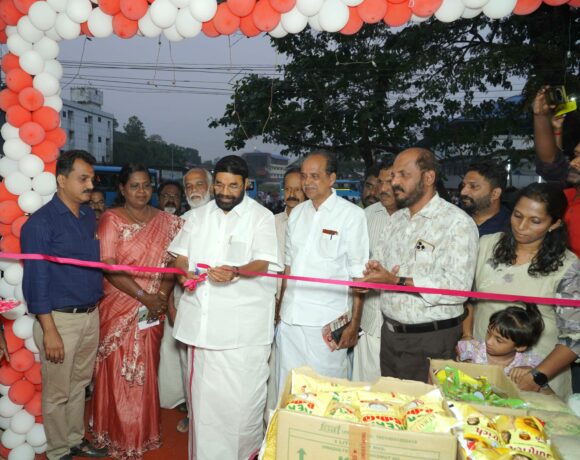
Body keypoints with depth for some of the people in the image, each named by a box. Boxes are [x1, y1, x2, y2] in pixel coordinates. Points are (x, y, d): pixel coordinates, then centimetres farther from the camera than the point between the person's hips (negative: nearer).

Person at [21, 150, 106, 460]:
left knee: (79, 384, 20)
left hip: (91, 315, 6)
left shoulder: (89, 216, 6)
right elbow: (36, 280, -14)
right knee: (57, 392, 10)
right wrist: (49, 331, -16)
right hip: (60, 319, -6)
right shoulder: (40, 223, -13)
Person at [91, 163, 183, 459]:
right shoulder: (112, 219, -5)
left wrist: (161, 296, -11)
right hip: (119, 309, -3)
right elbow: (109, 268, -13)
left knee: (146, 372, 12)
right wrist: (144, 296, -16)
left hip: (152, 311, 3)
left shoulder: (166, 221, 5)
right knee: (119, 373, 7)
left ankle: (143, 433, 30)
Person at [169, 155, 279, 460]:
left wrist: (235, 272, -31)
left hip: (245, 323, -4)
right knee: (203, 395, 12)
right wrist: (185, 272, -8)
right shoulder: (198, 215, 13)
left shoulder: (261, 216, -1)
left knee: (242, 397, 0)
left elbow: (262, 263, -11)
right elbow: (180, 256, 15)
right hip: (204, 319, 4)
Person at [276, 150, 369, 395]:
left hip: (326, 321, -5)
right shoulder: (297, 212, 11)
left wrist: (354, 324, -8)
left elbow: (358, 275, -6)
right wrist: (279, 308, 13)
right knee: (287, 390, 13)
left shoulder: (351, 214, -5)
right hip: (289, 319, 5)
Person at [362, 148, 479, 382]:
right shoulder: (395, 220, 12)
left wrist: (396, 281, -22)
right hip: (390, 334, 7)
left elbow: (458, 287, -22)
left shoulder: (457, 222, -13)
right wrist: (375, 271, -8)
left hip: (431, 340, -6)